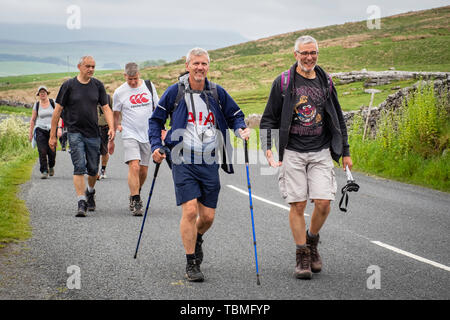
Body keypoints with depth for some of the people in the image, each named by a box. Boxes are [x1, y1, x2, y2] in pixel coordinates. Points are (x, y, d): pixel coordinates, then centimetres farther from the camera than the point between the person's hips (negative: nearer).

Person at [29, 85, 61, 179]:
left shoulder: (53, 103, 3)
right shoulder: (37, 105, 7)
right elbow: (32, 120, 12)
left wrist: (59, 128, -12)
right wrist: (30, 133, 11)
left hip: (52, 129, 0)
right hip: (40, 130, 0)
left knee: (52, 151, -4)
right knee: (42, 151, -13)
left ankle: (51, 166, 25)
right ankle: (44, 171, -7)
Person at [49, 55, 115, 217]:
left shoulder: (98, 85, 6)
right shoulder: (69, 85, -1)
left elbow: (106, 108, 6)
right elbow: (58, 110, 2)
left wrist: (111, 128, -11)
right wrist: (52, 136, 1)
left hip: (93, 133, 3)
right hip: (75, 132, -3)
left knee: (93, 169, 7)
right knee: (79, 168, -13)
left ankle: (90, 192, 36)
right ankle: (81, 203, -14)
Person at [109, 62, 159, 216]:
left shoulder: (149, 86, 4)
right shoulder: (119, 92, -1)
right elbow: (116, 116, 7)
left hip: (148, 135, 3)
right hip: (130, 135, -3)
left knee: (143, 170, 7)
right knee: (134, 167, -19)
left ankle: (135, 194, 31)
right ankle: (135, 202, -17)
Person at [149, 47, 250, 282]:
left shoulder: (217, 93, 6)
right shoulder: (175, 92, 1)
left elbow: (235, 116, 17)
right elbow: (156, 120, 9)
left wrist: (241, 129, -5)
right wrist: (156, 146, -3)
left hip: (210, 162, 3)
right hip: (184, 161, -3)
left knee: (208, 216, 5)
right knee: (190, 210, -13)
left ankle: (196, 239, 40)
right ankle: (191, 264, 0)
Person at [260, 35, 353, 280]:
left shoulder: (326, 82, 10)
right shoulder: (283, 82, 1)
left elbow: (338, 120, 18)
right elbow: (268, 119, 4)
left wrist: (345, 152, 16)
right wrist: (267, 148, -8)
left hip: (321, 152, 2)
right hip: (293, 152, -2)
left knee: (323, 203, -7)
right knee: (298, 204, -4)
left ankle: (312, 240, 21)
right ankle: (302, 257, 6)